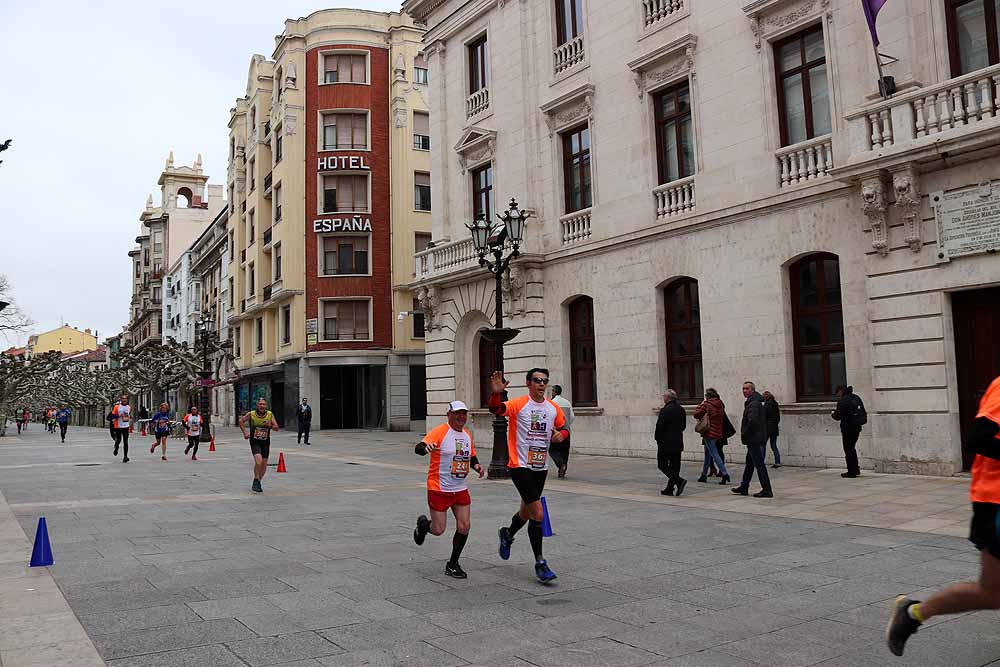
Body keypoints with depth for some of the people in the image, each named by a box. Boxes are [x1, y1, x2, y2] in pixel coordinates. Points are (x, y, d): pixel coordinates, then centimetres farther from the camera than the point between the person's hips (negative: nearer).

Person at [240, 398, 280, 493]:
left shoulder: (270, 414, -6)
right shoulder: (251, 414, -10)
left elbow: (277, 428, -1)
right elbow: (241, 421, 8)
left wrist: (270, 426, -21)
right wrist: (244, 432, -1)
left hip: (265, 443, 3)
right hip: (255, 442, -3)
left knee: (264, 465, 7)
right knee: (258, 461, -23)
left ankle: (258, 482, 29)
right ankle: (256, 481, -5)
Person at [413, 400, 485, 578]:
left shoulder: (468, 435, 9)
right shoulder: (440, 432, -13)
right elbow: (419, 448, -26)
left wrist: (476, 466, 2)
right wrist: (426, 447, -49)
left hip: (461, 489, 6)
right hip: (439, 489, -6)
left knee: (464, 526, -2)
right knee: (438, 530, 0)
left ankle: (453, 564, 15)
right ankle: (423, 524, 36)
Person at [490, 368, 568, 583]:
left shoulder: (554, 408, 6)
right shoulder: (519, 404, -11)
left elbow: (564, 428, 18)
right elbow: (496, 409, -26)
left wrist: (561, 434, -5)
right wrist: (495, 394, -47)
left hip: (541, 467, 6)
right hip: (520, 466, -6)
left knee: (527, 511, 21)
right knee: (538, 513, -13)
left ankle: (507, 534, 51)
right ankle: (540, 563, -2)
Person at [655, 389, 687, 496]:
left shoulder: (665, 410, -16)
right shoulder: (681, 410, 8)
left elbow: (660, 426, -17)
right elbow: (683, 425, 14)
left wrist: (657, 438, -2)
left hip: (666, 443, -8)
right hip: (678, 443, 8)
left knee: (662, 465, 0)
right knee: (674, 466, 10)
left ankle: (679, 480, -15)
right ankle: (669, 489, 14)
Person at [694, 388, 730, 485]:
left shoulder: (706, 404, -13)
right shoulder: (720, 405, 8)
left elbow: (696, 414, -8)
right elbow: (723, 419, 16)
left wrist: (701, 404, 4)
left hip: (709, 433, -8)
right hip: (718, 432, 8)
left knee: (714, 454, -9)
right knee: (708, 454, 17)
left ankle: (724, 474, -19)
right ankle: (704, 475, 24)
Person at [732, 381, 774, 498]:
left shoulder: (754, 403, -17)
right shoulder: (752, 402, 16)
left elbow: (752, 421, -28)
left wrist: (744, 434, -15)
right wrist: (745, 434, 15)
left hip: (755, 440, -11)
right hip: (755, 440, 11)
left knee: (759, 465, -7)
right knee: (749, 463, 17)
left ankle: (767, 490, -3)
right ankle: (744, 488, 27)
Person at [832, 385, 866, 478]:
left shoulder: (842, 401, -17)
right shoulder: (857, 398, 9)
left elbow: (838, 416, -17)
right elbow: (864, 413, 14)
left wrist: (833, 414, 5)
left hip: (848, 429, -8)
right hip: (857, 427, 8)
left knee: (848, 450, 1)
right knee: (852, 448, 21)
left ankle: (851, 472, 4)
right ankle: (856, 469, 24)